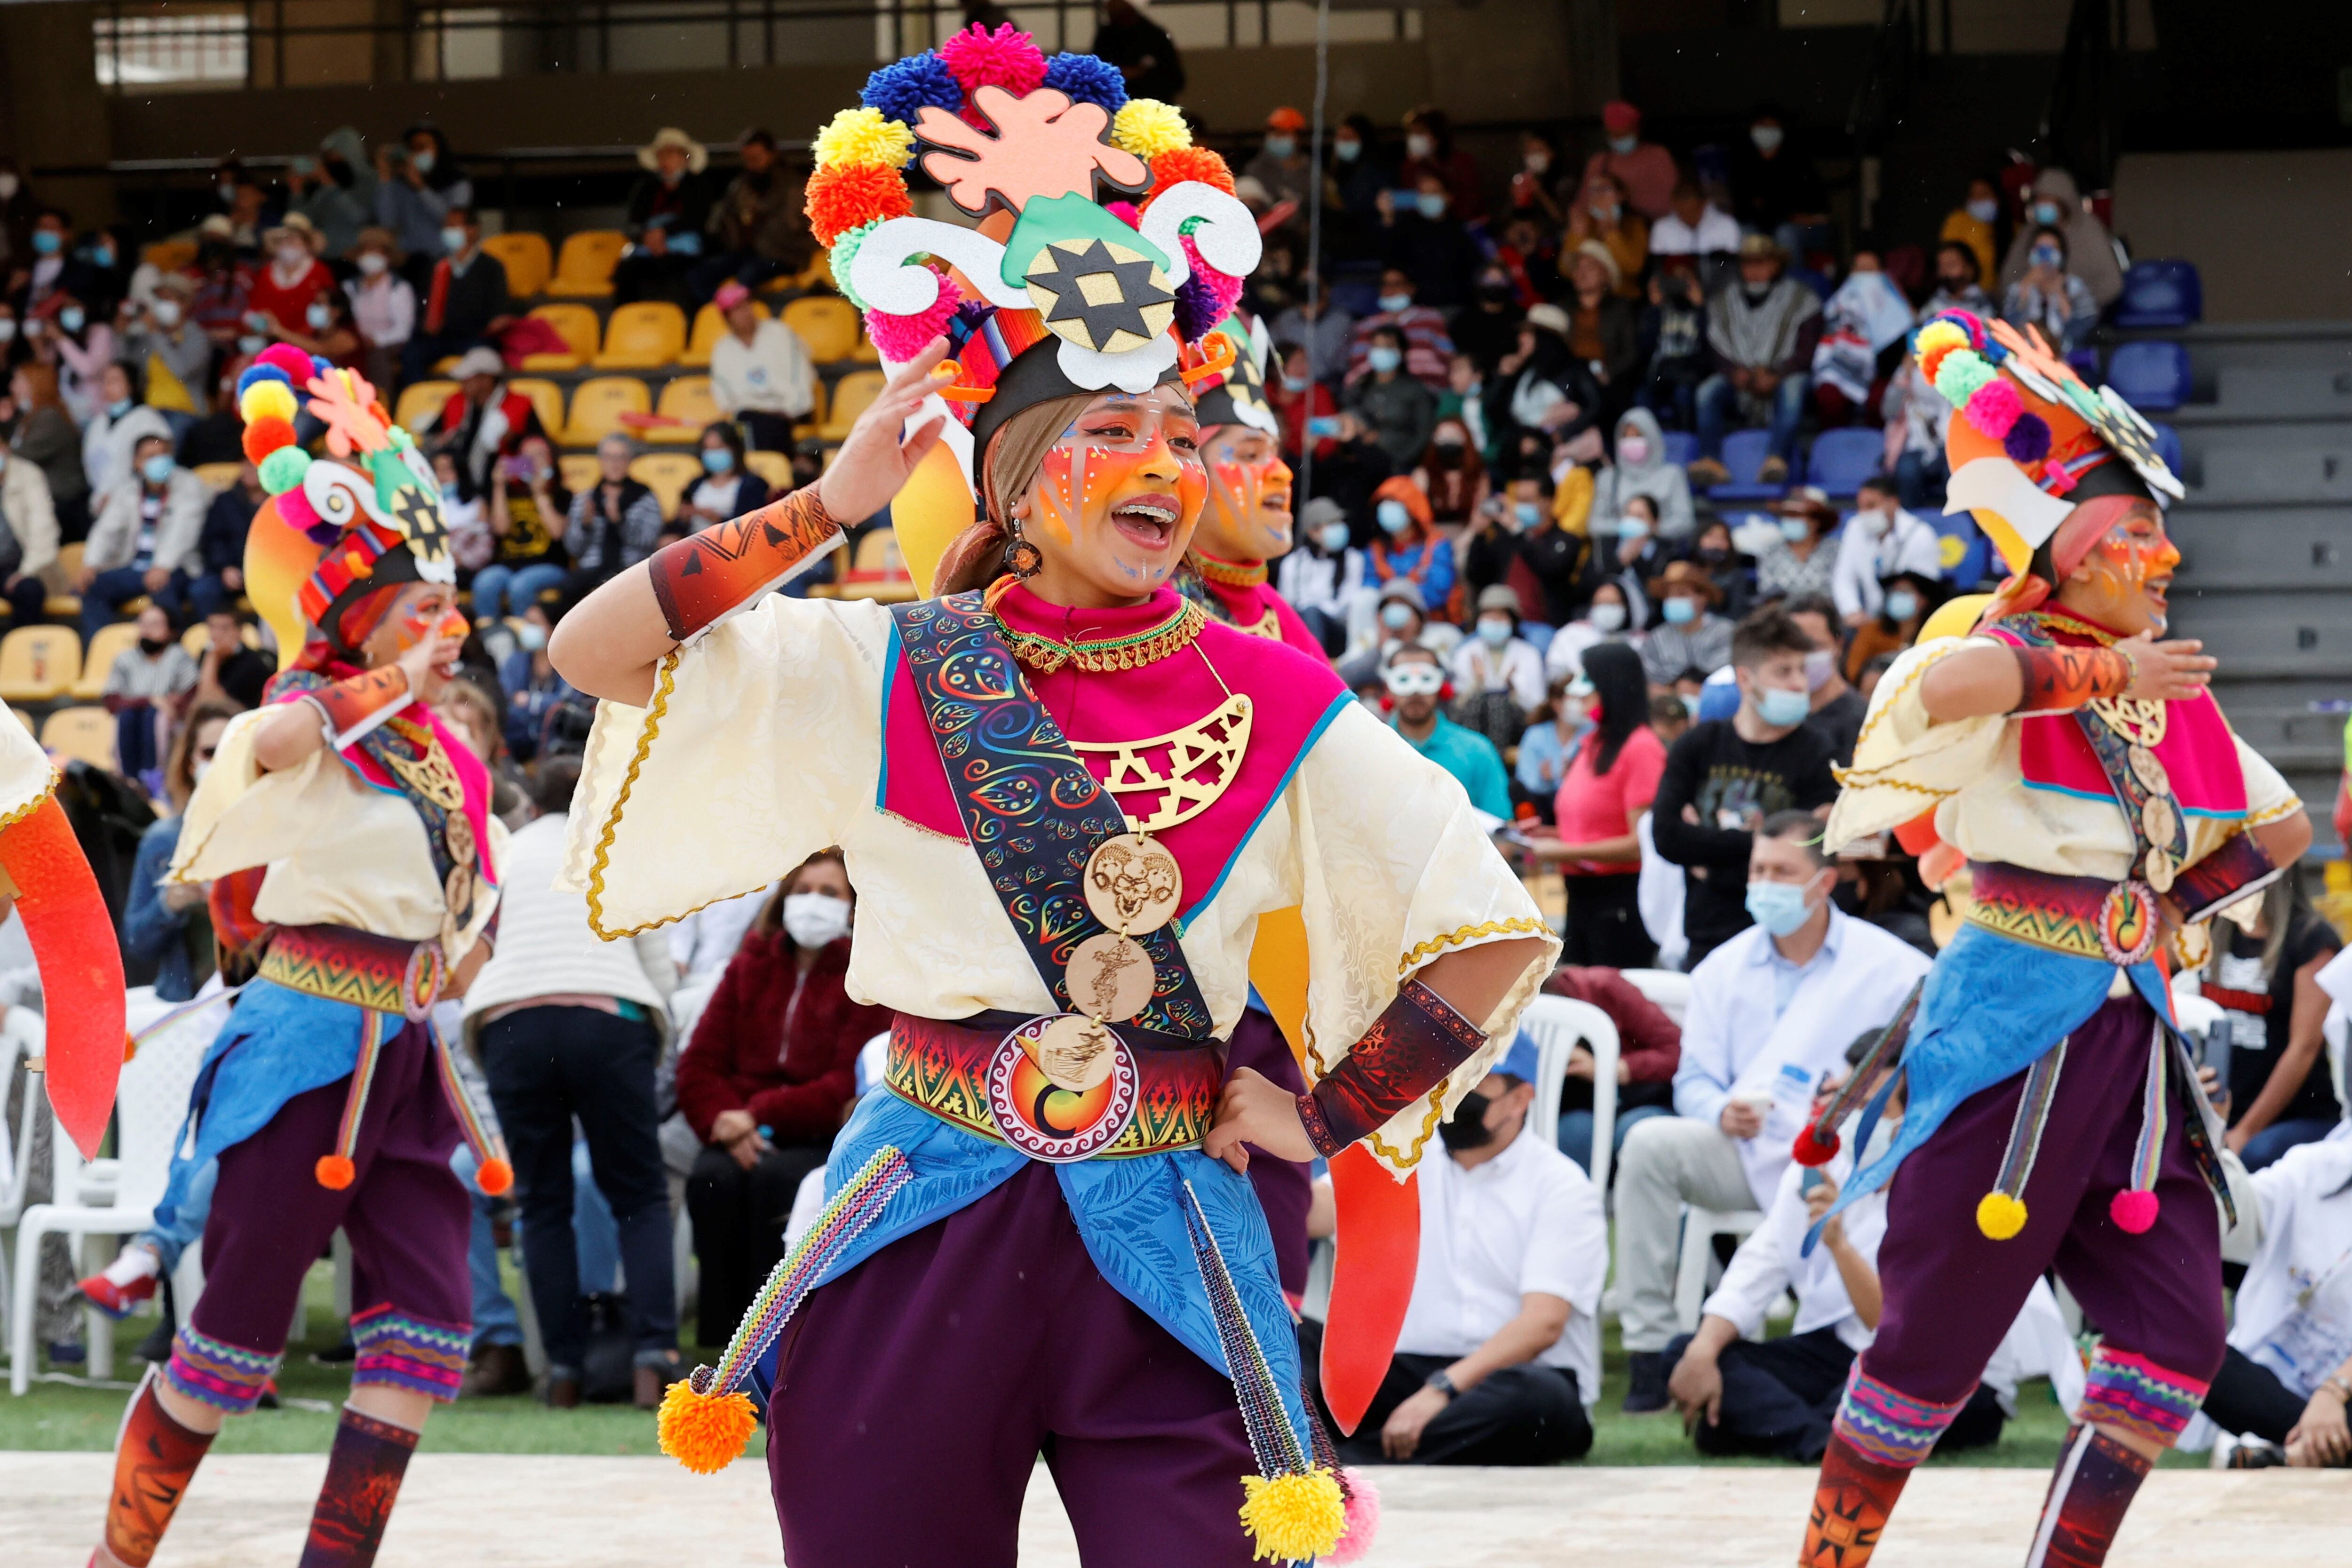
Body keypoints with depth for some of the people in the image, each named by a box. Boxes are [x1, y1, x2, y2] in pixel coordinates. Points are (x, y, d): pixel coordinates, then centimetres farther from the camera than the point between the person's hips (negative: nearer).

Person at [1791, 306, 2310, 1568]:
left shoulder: (2179, 698, 16)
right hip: (2018, 1023, -7)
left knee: (2178, 1332, 1)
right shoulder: (2014, 663, -6)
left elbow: (2282, 827, 30)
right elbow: (1942, 685, -32)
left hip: (2132, 1028, 7)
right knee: (1940, 1333, -4)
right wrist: (2104, 673, -23)